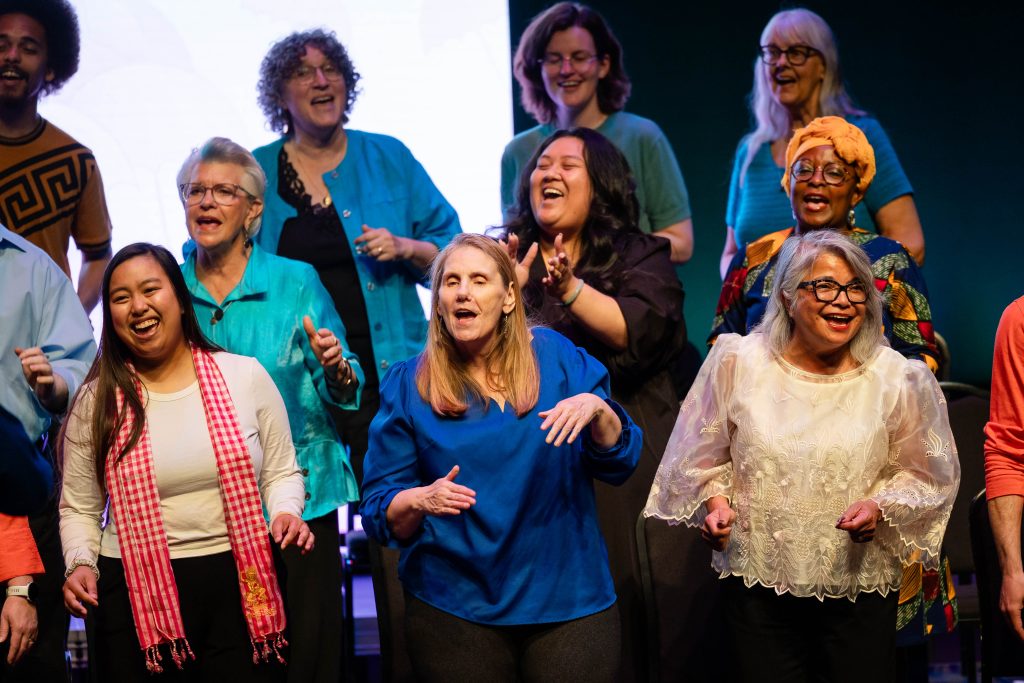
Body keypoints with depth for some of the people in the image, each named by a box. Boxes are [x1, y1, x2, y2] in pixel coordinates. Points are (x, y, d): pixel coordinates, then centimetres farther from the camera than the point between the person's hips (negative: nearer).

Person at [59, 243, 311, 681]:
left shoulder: (246, 375, 3)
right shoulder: (95, 401, 3)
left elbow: (281, 472, 10)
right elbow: (79, 508, 8)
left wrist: (286, 513, -9)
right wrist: (81, 564, -8)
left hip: (240, 585, 0)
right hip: (137, 597, 0)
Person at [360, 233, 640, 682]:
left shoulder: (556, 357, 1)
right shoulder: (408, 385, -1)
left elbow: (620, 464, 0)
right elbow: (379, 508, -2)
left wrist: (597, 408, -19)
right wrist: (421, 500, -23)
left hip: (568, 597, 1)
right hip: (455, 607, 0)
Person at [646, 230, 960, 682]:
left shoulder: (896, 379, -5)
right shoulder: (738, 363, -3)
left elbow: (924, 475, 4)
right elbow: (706, 456, 9)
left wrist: (880, 507, -13)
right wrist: (716, 501, -8)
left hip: (860, 590, 0)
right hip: (758, 582, 0)